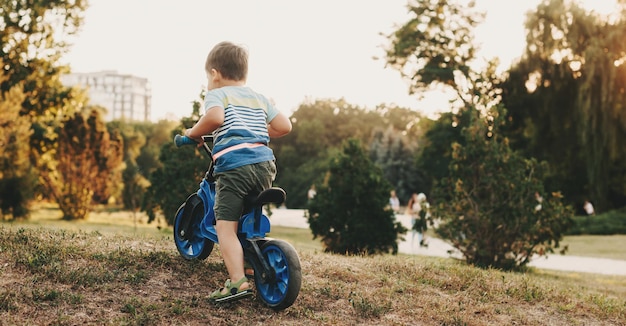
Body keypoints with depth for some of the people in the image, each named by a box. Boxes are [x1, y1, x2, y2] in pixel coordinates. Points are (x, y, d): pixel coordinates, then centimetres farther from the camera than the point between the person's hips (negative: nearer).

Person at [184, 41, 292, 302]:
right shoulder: (259, 99, 27)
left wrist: (194, 133, 3)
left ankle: (237, 281, -20)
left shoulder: (217, 94, 9)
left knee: (225, 226, -8)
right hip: (265, 163, 7)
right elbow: (284, 126, 20)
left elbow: (215, 117, -14)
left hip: (234, 164, -6)